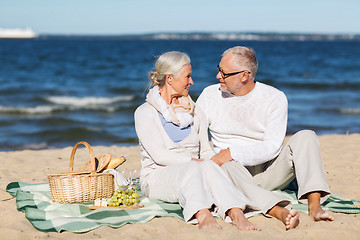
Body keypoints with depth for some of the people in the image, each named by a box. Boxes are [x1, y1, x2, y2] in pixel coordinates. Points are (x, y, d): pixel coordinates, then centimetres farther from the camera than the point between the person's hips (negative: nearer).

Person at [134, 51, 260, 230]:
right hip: (157, 178, -4)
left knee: (208, 167, -32)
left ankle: (236, 213, -57)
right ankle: (203, 215, -65)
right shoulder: (145, 113, 1)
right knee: (193, 168, -36)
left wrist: (217, 162, -5)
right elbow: (159, 155, -11)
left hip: (195, 174, 4)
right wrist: (194, 162, -21)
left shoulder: (195, 112, 19)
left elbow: (206, 151, 18)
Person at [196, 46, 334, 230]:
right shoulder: (210, 95, 4)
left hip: (269, 172, 0)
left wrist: (231, 153, -23)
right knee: (227, 168, -37)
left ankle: (314, 206, -38)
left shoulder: (275, 98, -3)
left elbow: (272, 148, -13)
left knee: (305, 136, -21)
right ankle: (280, 212, -56)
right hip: (235, 170, 0)